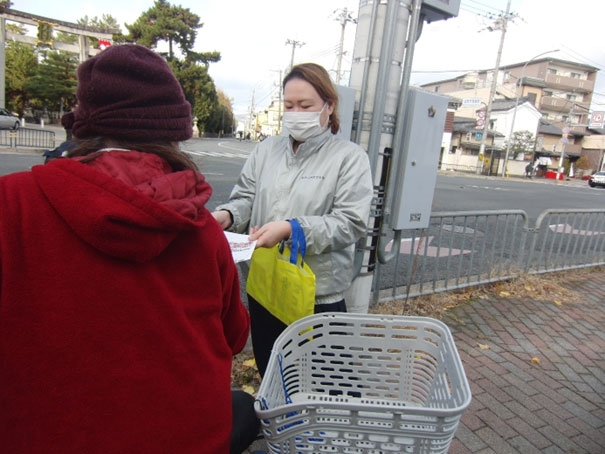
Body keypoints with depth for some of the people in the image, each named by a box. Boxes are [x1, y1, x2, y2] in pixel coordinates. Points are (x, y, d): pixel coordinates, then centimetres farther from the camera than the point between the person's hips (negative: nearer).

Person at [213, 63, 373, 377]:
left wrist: (291, 228, -24)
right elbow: (245, 198, 8)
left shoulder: (350, 157, -5)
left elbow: (351, 223, -14)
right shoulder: (266, 149, 7)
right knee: (268, 379, 22)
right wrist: (227, 215, -14)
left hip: (319, 295, -4)